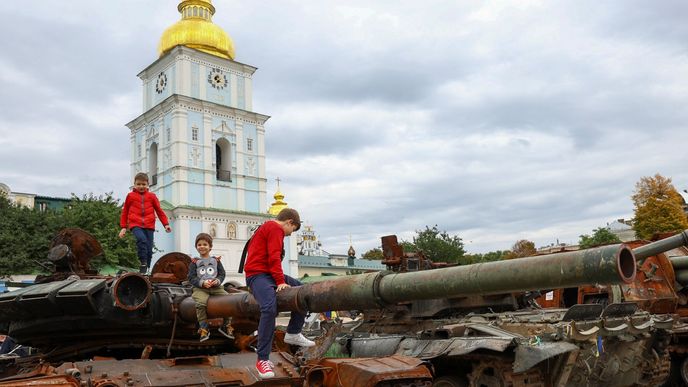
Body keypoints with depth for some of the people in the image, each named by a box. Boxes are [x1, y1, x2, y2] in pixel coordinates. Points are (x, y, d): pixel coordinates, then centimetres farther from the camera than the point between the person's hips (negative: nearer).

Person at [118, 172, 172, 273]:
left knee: (149, 249, 0)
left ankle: (146, 270, 11)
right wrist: (123, 227, 13)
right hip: (135, 225, -2)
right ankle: (143, 264, -25)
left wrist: (166, 224, 9)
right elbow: (125, 212, 17)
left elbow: (159, 211, 16)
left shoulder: (152, 196, 13)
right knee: (142, 239, -31)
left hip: (149, 225, 2)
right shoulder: (130, 196, 11)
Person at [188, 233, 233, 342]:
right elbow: (191, 278, 2)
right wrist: (202, 283, -15)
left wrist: (218, 281, -10)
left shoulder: (216, 260, 16)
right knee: (201, 303, -33)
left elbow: (222, 274, 12)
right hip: (200, 288, -2)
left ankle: (226, 326, 1)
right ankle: (204, 329, -19)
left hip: (216, 287, 2)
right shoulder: (195, 262, 10)